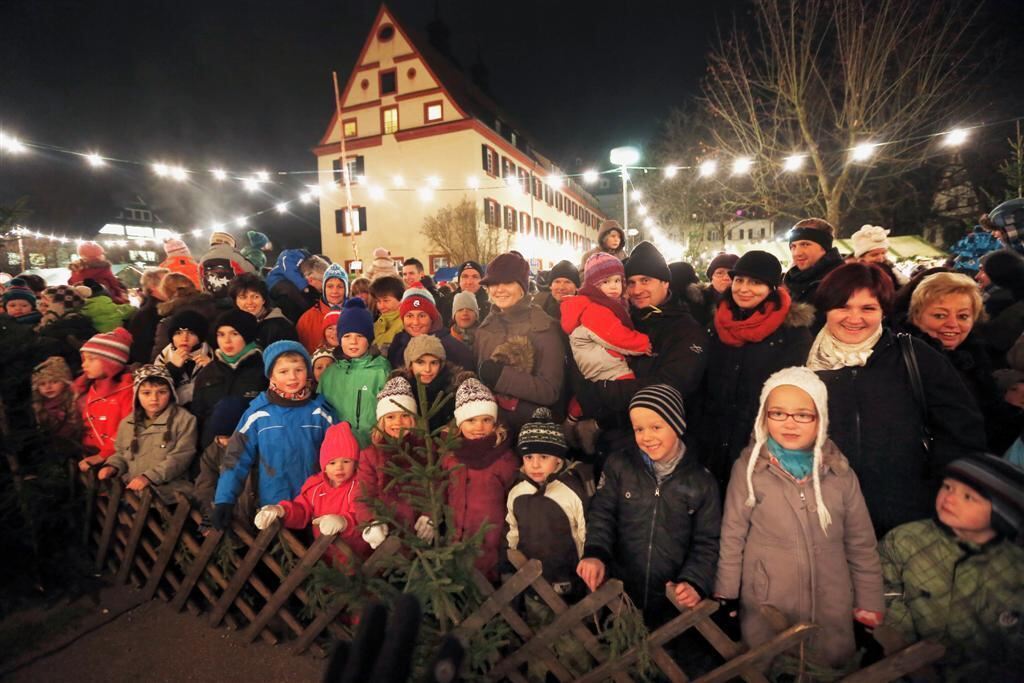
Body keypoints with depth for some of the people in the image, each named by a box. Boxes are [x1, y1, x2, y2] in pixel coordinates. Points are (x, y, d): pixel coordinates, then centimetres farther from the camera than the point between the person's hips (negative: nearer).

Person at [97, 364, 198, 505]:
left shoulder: (184, 419, -2)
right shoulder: (127, 423, 17)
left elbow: (179, 458, -9)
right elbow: (121, 453, 29)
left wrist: (149, 477, -17)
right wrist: (112, 466, 7)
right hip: (131, 491, 6)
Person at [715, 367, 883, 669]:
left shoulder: (841, 473, -3)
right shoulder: (748, 468, -12)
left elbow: (862, 546, 5)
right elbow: (732, 538, -6)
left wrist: (870, 610, 7)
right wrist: (725, 599, -2)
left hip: (833, 614, 2)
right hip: (765, 612, -2)